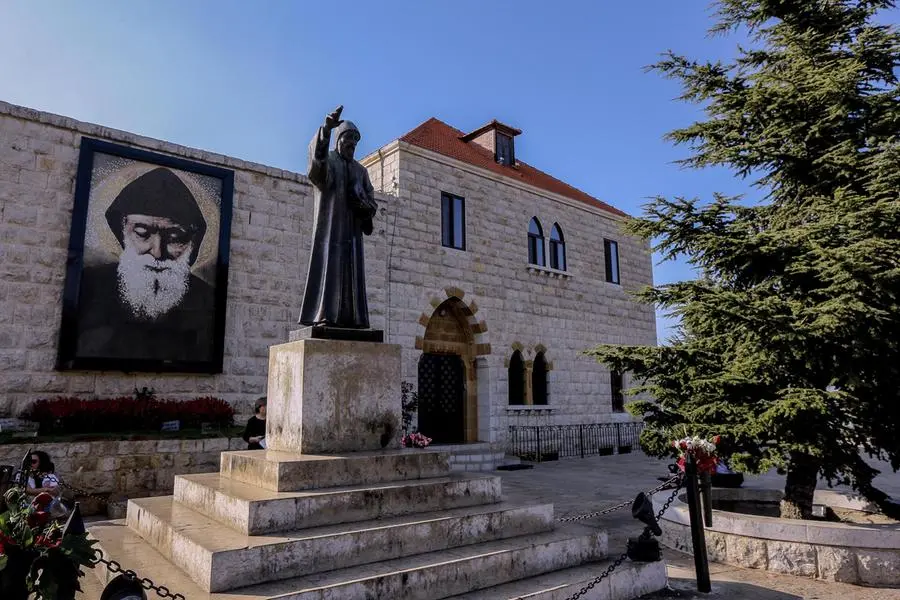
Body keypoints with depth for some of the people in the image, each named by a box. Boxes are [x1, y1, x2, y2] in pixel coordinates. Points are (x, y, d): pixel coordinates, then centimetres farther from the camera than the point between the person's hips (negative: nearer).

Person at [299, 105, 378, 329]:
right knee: (327, 265, -14)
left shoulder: (361, 170, 22)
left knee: (351, 269, -3)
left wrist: (365, 205, -11)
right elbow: (315, 152, -18)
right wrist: (326, 128, -36)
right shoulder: (325, 161, 8)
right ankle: (322, 315, -18)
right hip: (329, 224, -5)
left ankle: (349, 317, -6)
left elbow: (371, 202, 14)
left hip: (352, 228, 5)